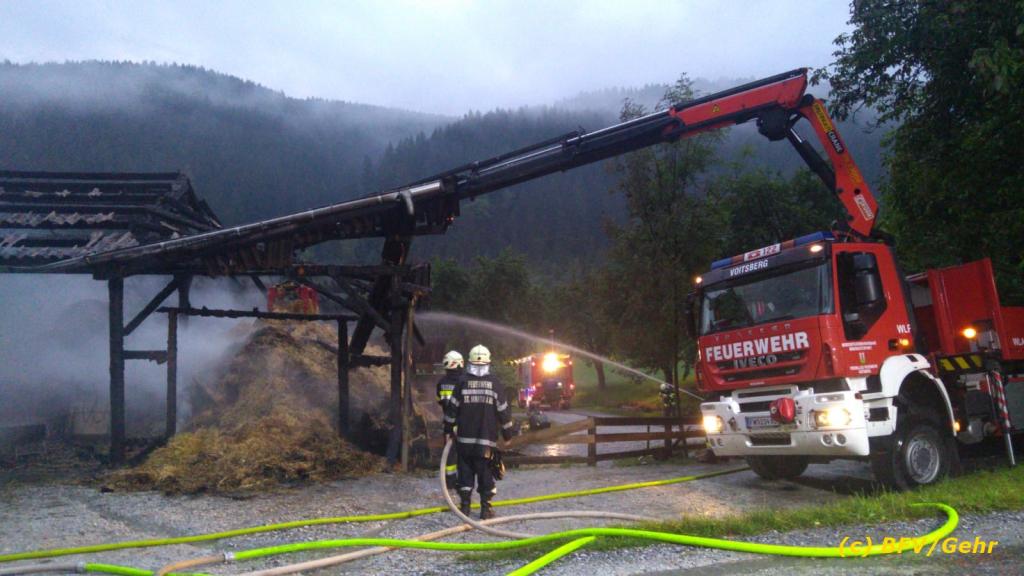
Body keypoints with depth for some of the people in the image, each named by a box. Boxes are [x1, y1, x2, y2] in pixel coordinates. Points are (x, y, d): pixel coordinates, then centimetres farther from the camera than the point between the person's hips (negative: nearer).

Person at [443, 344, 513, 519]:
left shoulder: (463, 382, -2)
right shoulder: (495, 382, -2)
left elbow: (452, 407, 1)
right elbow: (503, 410, 0)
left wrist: (448, 429, 12)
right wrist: (507, 433, 10)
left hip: (464, 438, 0)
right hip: (487, 439, 0)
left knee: (465, 472, 9)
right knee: (486, 473, 7)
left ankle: (464, 506, 10)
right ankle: (486, 508, 7)